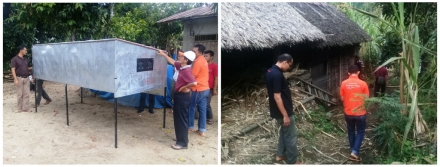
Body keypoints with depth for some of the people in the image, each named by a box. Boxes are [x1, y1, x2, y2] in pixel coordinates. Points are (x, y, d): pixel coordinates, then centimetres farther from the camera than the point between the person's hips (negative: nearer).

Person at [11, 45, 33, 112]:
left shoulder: (25, 59, 11)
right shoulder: (15, 59, -7)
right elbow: (13, 70, -10)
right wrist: (15, 79, -17)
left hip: (26, 78, 5)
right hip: (19, 78, -5)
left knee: (26, 94, 4)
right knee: (20, 94, 2)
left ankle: (25, 108, 10)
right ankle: (19, 108, 12)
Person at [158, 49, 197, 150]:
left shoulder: (186, 71, -24)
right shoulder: (181, 67, 5)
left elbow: (194, 83, -38)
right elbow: (172, 62, 24)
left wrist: (184, 87, -24)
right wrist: (163, 54, 27)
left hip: (183, 97, -10)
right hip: (178, 95, 10)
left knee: (182, 119, -3)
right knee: (177, 118, 20)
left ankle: (183, 143, 5)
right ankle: (180, 137, 34)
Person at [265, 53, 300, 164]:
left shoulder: (271, 71, 6)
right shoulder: (277, 74, -25)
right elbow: (277, 97, -27)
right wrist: (285, 115, -22)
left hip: (278, 111, 10)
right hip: (283, 112, -10)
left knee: (284, 131, 23)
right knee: (291, 136, 3)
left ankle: (280, 154, 35)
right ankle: (293, 161, 16)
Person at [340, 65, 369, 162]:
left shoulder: (344, 83, -6)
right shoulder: (363, 84, -11)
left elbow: (342, 98, 1)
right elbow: (366, 99, -4)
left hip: (348, 112, 2)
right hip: (360, 113, -2)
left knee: (351, 131, 19)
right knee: (360, 132, 13)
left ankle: (353, 151, 31)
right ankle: (355, 152, 2)